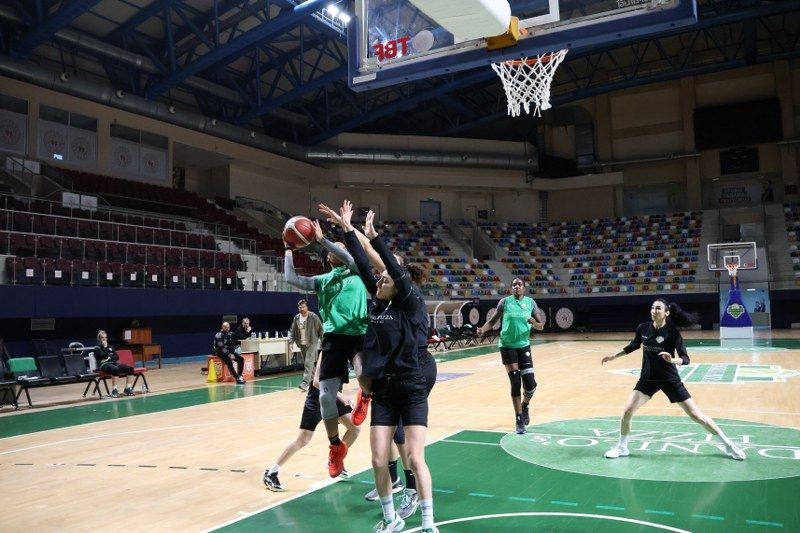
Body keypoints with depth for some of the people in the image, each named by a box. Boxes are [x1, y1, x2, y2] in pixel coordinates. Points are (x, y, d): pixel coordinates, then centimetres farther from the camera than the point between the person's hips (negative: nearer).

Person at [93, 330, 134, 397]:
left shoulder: (110, 347, 24)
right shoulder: (97, 348, 8)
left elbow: (117, 357, 14)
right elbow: (103, 356, -10)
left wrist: (110, 358, -3)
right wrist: (105, 347, -2)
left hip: (113, 363, 6)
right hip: (104, 364, -6)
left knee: (130, 368, -17)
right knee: (115, 369, -40)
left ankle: (127, 388, -12)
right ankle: (114, 390, -34)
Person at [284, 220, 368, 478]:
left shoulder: (356, 271, 12)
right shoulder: (322, 280, 21)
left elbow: (349, 257, -10)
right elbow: (291, 278, 13)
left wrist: (322, 239, -8)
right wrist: (289, 249, 19)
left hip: (359, 334, -3)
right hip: (333, 336, 3)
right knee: (326, 395, -3)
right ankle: (336, 446, 17)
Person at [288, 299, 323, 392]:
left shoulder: (313, 317, -9)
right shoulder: (296, 318, 4)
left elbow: (320, 329, -3)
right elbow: (292, 331, 9)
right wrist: (291, 341, -4)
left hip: (312, 343, -5)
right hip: (302, 344, 5)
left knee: (309, 363, -14)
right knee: (307, 363, 13)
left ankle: (305, 383, -19)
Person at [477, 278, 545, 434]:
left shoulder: (530, 302, 2)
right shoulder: (505, 302, -2)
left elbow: (541, 326, 3)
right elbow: (493, 320, 2)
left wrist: (535, 324, -20)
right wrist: (483, 329, -18)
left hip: (524, 346, 2)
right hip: (507, 346, -2)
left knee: (530, 385, -5)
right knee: (515, 383, -6)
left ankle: (525, 406, 29)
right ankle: (520, 420, 8)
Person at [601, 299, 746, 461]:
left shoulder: (672, 332, -16)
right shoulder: (643, 328, -5)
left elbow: (685, 359, -17)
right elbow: (633, 346, 14)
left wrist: (672, 360, -38)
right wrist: (613, 356, 17)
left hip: (670, 379, -3)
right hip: (648, 379, 3)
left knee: (696, 414, 0)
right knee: (628, 411, -9)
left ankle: (728, 444, 18)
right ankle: (622, 447, 12)